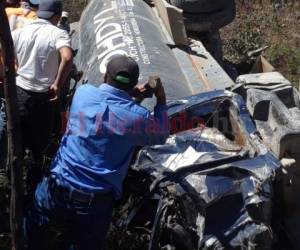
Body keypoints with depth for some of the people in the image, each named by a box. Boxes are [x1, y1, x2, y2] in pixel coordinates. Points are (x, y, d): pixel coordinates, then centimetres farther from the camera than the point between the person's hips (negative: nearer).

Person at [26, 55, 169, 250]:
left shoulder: (83, 92, -6)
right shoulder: (136, 117, -14)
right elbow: (161, 136, 7)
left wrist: (129, 94, 16)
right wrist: (161, 101, 16)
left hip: (57, 186, 2)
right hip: (95, 200, -2)